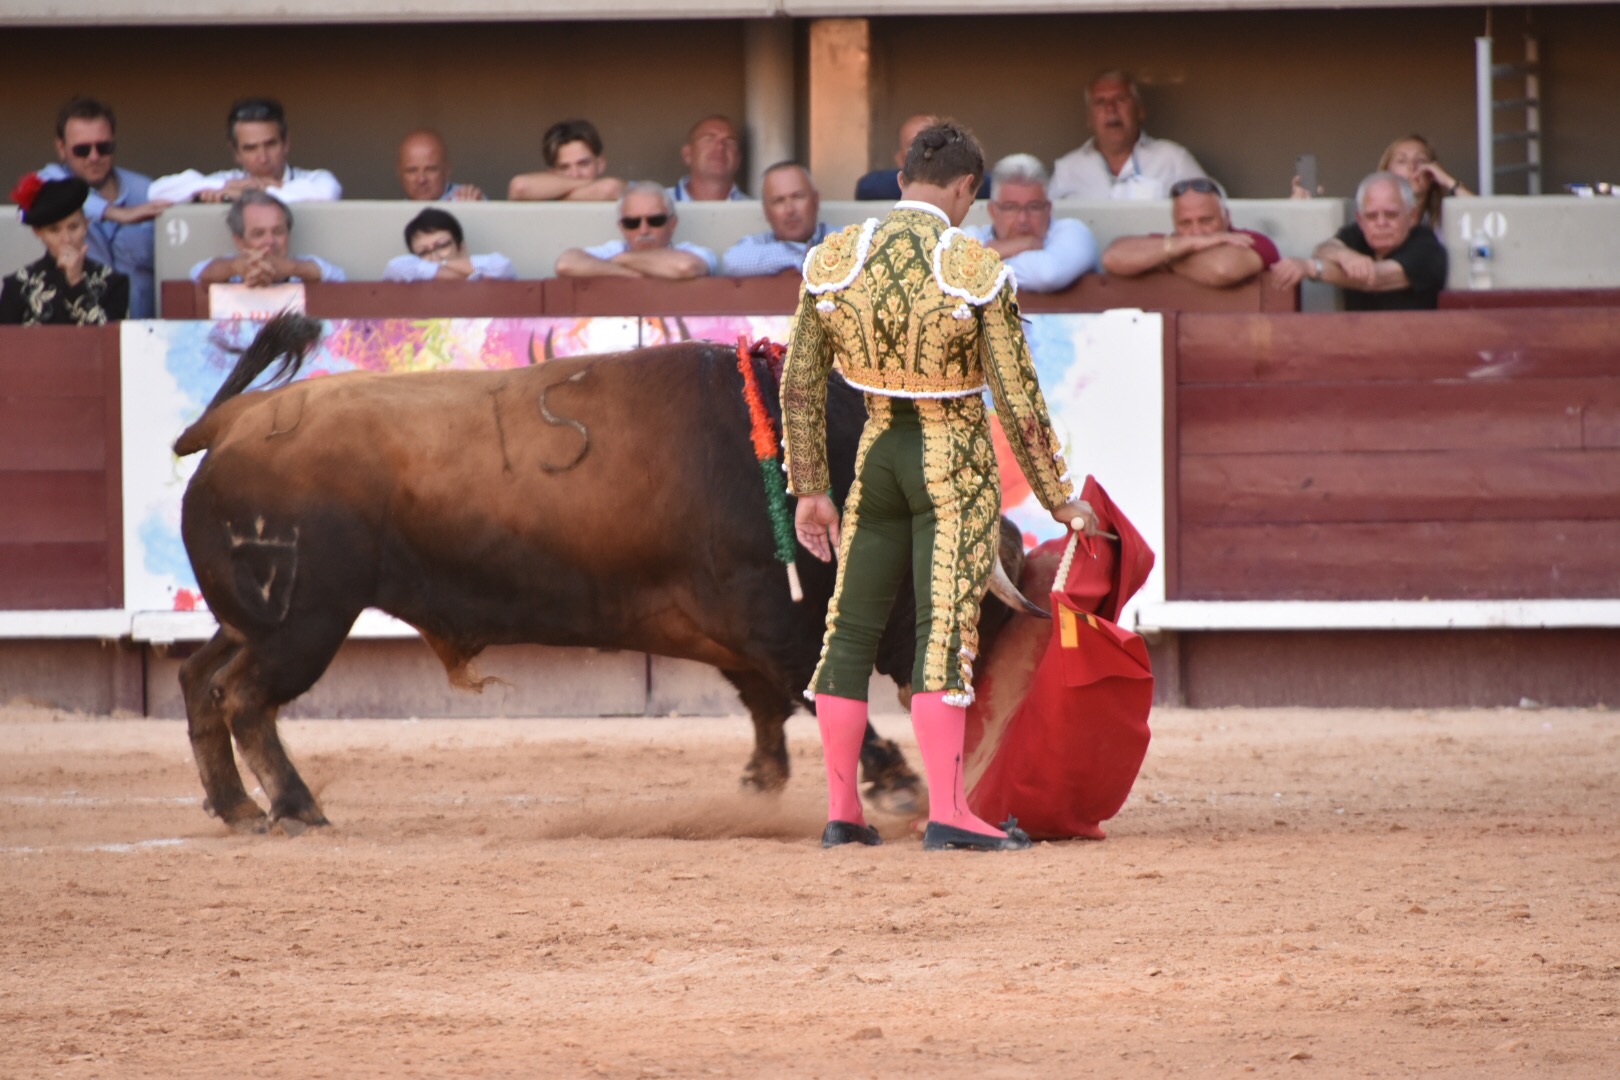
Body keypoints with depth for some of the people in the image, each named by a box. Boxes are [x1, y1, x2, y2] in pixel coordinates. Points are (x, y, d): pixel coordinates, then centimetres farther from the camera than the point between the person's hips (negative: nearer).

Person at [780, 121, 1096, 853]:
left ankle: (841, 812, 13)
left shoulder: (833, 262, -3)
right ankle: (946, 812, -12)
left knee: (851, 629, 11)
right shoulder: (976, 273, -13)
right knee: (944, 634, -5)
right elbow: (1018, 403, -11)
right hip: (956, 463, -3)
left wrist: (809, 490, 10)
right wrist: (1059, 499, 0)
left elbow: (800, 386, 1)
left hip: (879, 456, 4)